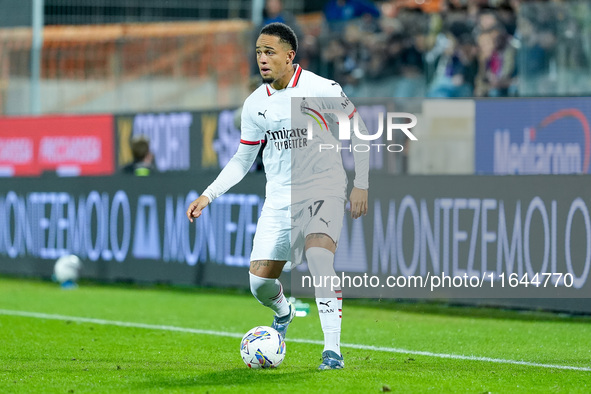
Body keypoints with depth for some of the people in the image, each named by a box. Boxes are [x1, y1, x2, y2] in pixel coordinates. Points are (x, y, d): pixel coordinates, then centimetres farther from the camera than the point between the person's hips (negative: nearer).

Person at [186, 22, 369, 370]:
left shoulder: (323, 90, -9)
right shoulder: (255, 105, 4)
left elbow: (358, 132, 1)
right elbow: (243, 160, 15)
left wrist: (361, 186, -3)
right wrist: (209, 195, 5)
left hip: (323, 188, -4)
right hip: (280, 196, 4)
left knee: (319, 252, -32)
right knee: (259, 282, -3)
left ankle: (333, 348, -28)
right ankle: (283, 311, 36)